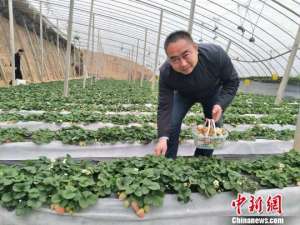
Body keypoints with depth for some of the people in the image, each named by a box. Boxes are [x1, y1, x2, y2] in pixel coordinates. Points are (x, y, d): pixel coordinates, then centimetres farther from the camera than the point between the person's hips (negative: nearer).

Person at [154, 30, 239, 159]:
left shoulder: (216, 54, -38)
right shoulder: (166, 73, -37)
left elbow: (232, 81, -21)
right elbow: (164, 107, -32)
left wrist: (221, 104, -37)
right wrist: (163, 138, -45)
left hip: (213, 92, 1)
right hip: (184, 95, 0)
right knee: (170, 124, -14)